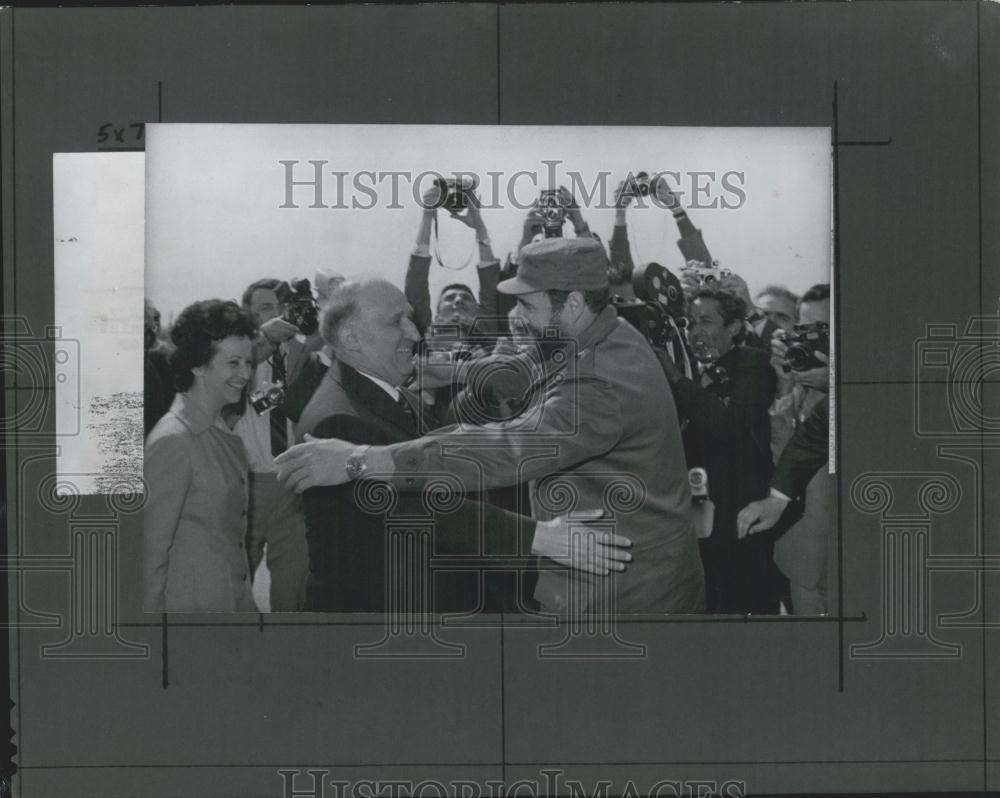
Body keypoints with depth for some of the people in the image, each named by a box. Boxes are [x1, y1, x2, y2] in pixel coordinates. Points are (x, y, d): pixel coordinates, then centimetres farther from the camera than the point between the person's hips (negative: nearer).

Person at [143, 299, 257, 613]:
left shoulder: (224, 433, 9)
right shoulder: (173, 439, -16)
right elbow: (152, 548, -15)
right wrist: (153, 609, -14)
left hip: (236, 599, 8)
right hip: (193, 602, -8)